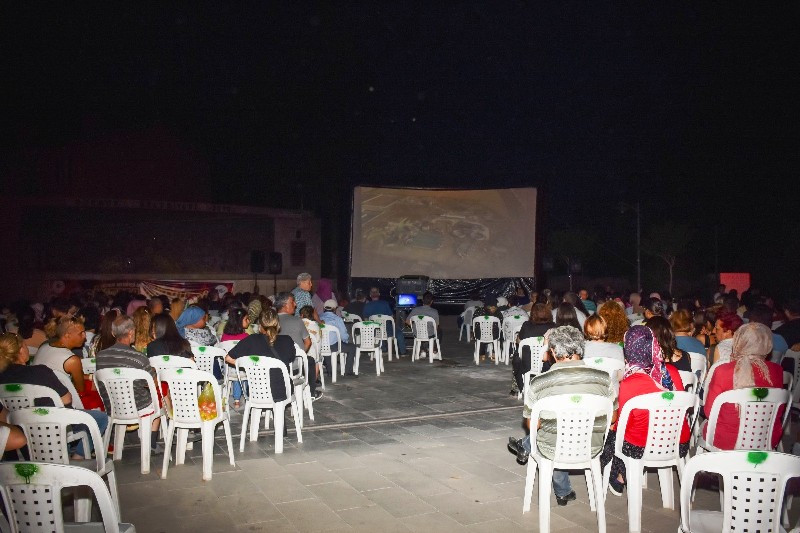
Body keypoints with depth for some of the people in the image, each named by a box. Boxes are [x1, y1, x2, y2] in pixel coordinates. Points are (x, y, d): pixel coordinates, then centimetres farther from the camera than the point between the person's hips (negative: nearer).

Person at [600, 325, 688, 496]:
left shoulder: (628, 385, -27)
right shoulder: (672, 372, -12)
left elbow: (624, 425, -13)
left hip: (643, 449, -5)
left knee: (612, 432, 24)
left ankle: (620, 479, 43)